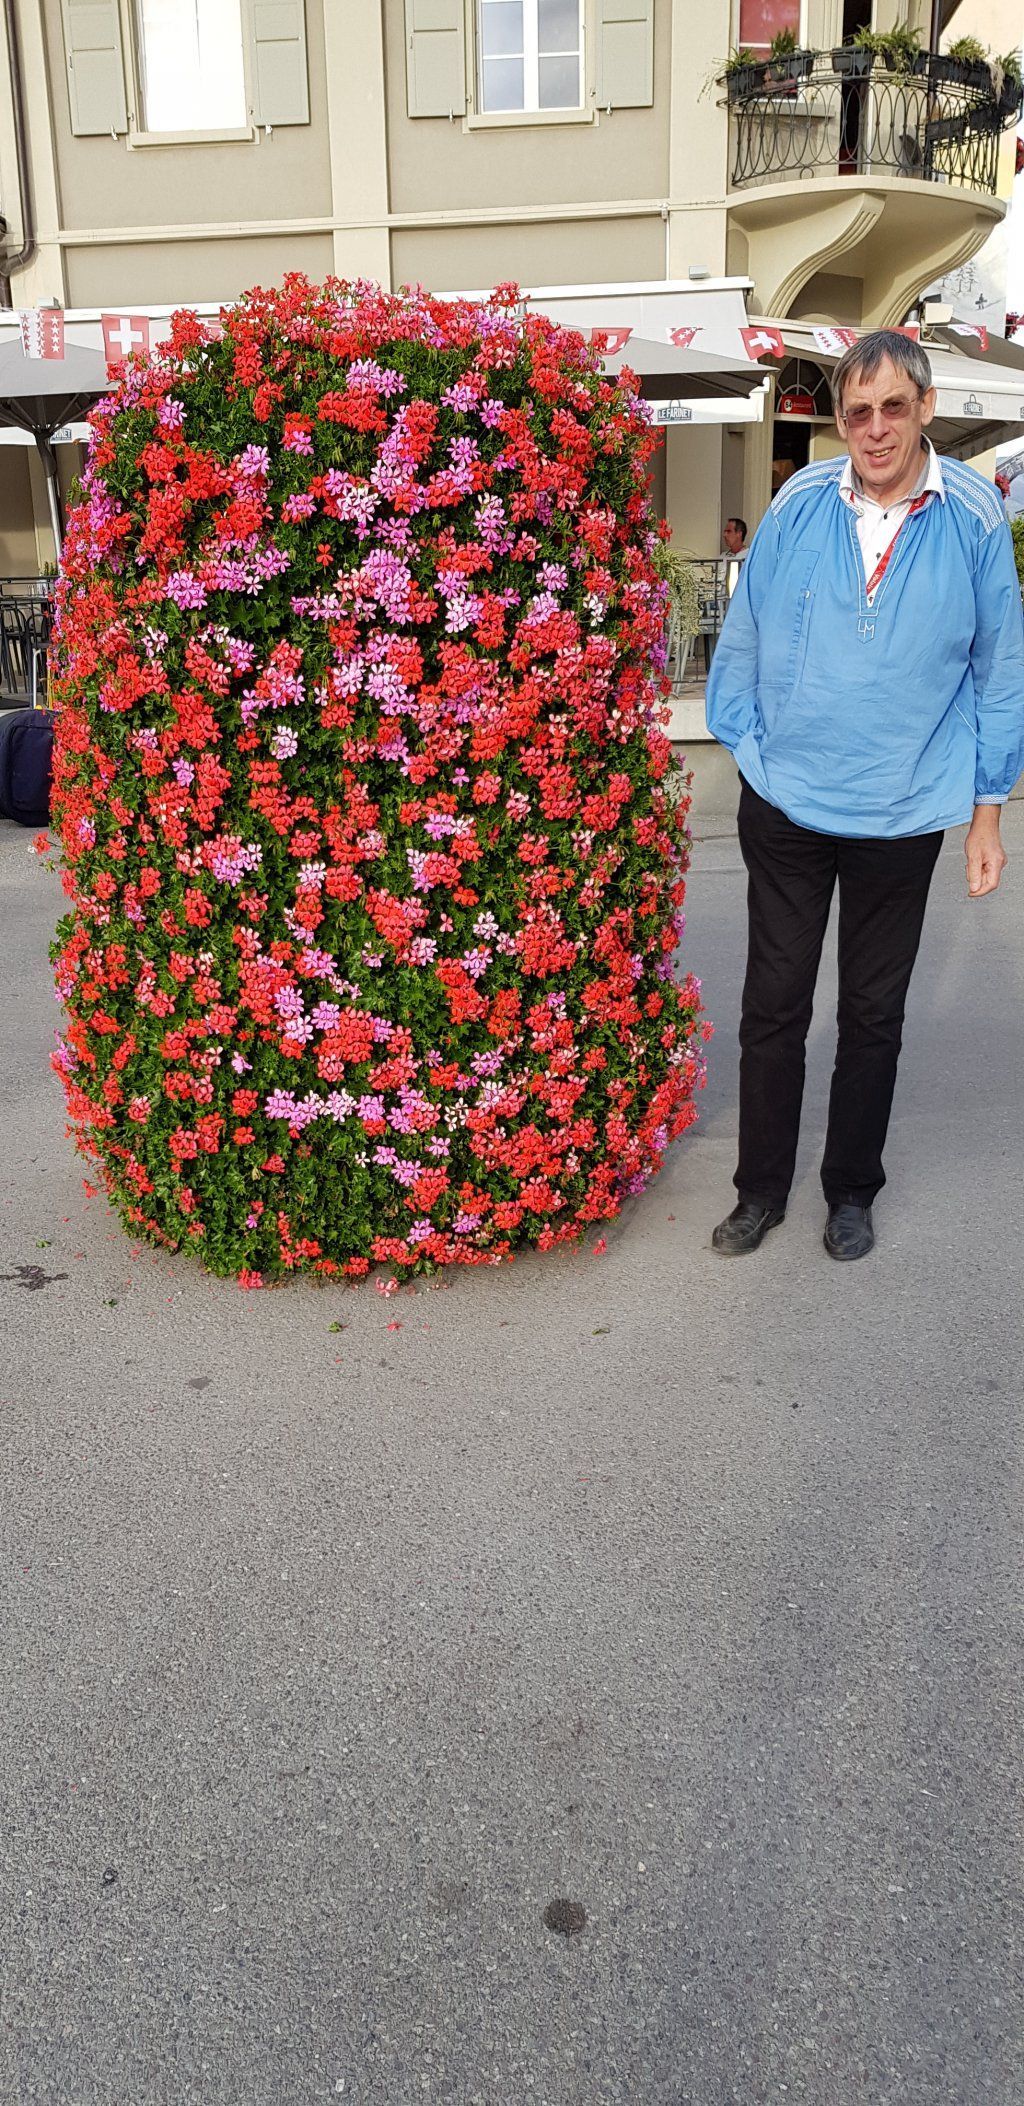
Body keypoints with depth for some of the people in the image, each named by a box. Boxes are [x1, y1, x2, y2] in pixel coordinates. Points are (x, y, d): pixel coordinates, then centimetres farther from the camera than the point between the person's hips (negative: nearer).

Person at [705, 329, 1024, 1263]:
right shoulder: (799, 504, -4)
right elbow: (745, 637, 5)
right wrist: (744, 748, 3)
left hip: (904, 815, 0)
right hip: (786, 802, 1)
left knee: (874, 1013, 12)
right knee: (774, 1007, 8)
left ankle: (851, 1190, 30)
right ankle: (762, 1190, 25)